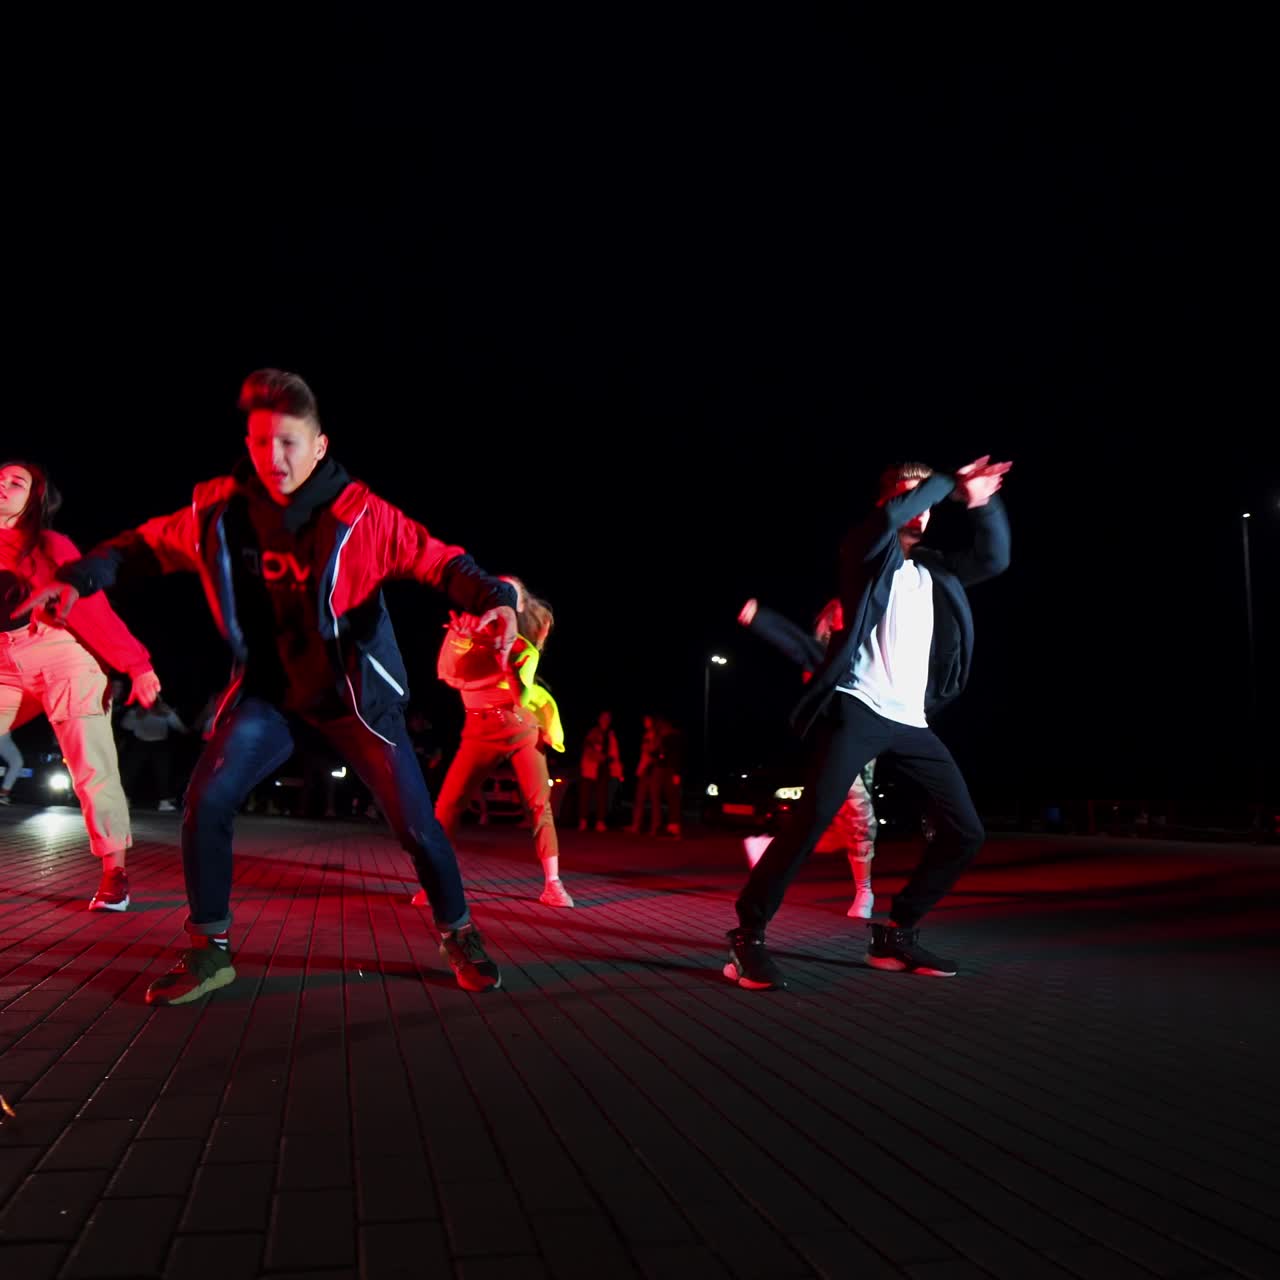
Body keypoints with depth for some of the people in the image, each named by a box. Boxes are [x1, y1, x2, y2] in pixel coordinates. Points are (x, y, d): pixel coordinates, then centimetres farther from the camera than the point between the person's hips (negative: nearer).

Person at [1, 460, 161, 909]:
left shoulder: (51, 546, 3)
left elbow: (92, 610, -5)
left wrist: (136, 664, -14)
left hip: (63, 658, -4)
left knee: (91, 769, -9)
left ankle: (114, 874, -4)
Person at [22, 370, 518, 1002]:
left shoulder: (360, 514, -18)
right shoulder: (221, 508, -7)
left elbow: (440, 560, -17)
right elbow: (150, 543, 9)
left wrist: (493, 599, -35)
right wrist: (78, 577, 0)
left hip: (355, 692, -2)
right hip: (269, 690, 3)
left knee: (414, 820, -2)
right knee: (206, 801, -10)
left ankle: (459, 937, 21)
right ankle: (209, 950, 10)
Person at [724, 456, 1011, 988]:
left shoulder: (933, 570, 23)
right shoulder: (866, 554, 5)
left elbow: (994, 559, 22)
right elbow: (888, 519, -15)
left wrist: (982, 503, 8)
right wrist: (948, 483, -3)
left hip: (910, 722, 7)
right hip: (860, 709, -7)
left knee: (965, 831, 5)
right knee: (812, 819, -21)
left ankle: (895, 935, 13)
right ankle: (748, 937, -12)